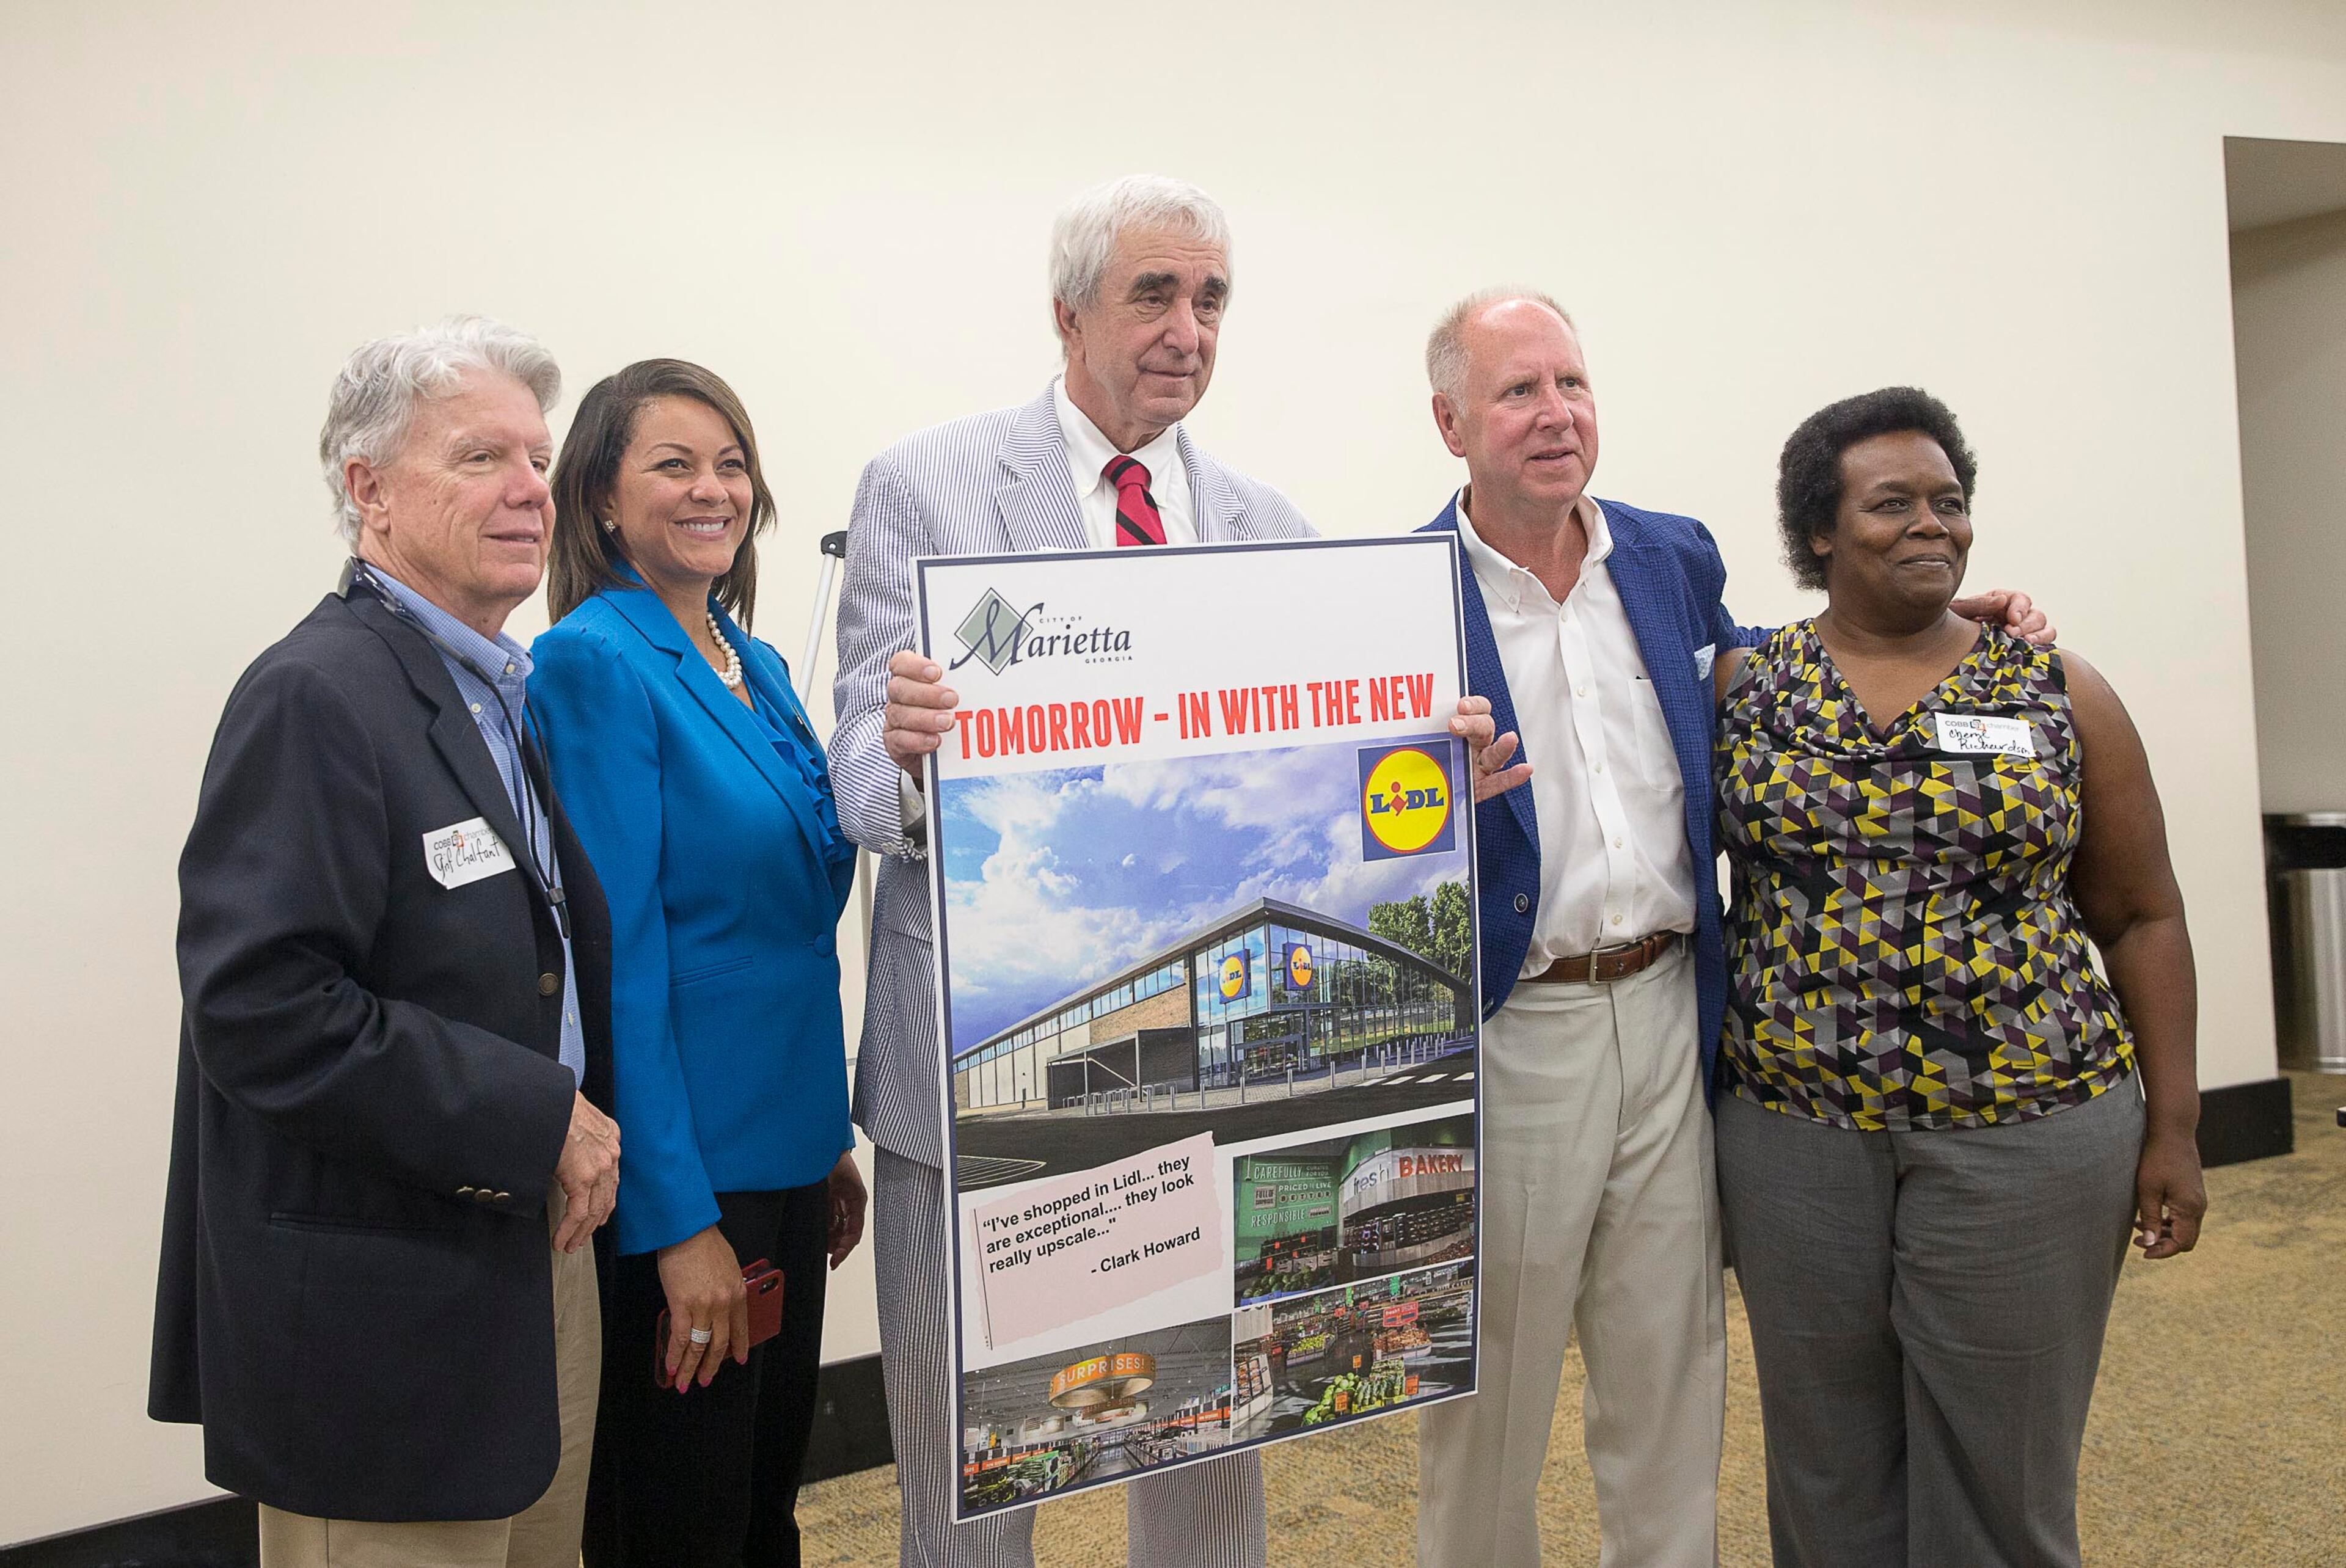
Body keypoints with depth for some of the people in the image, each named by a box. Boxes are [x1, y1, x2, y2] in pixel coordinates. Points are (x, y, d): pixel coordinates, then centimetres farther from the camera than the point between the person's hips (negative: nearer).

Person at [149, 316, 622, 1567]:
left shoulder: (509, 693, 11)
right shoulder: (318, 693, -17)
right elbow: (257, 1010, -25)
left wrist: (579, 1136, 5)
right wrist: (537, 1119, -21)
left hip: (534, 1253, 9)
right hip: (385, 1311, -8)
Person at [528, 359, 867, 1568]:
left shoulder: (757, 666, 11)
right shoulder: (595, 662, -14)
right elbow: (618, 954, -18)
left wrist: (831, 1140, 15)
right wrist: (681, 1217, -20)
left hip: (784, 1148, 8)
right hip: (679, 1170, -8)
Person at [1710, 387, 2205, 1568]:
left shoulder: (2059, 692, 3)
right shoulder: (1739, 690, 3)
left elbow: (2142, 917, 6)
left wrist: (2173, 1127, 3)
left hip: (2028, 1131, 0)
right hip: (1794, 1130, 1)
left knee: (2001, 1469, 8)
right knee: (1828, 1464, 12)